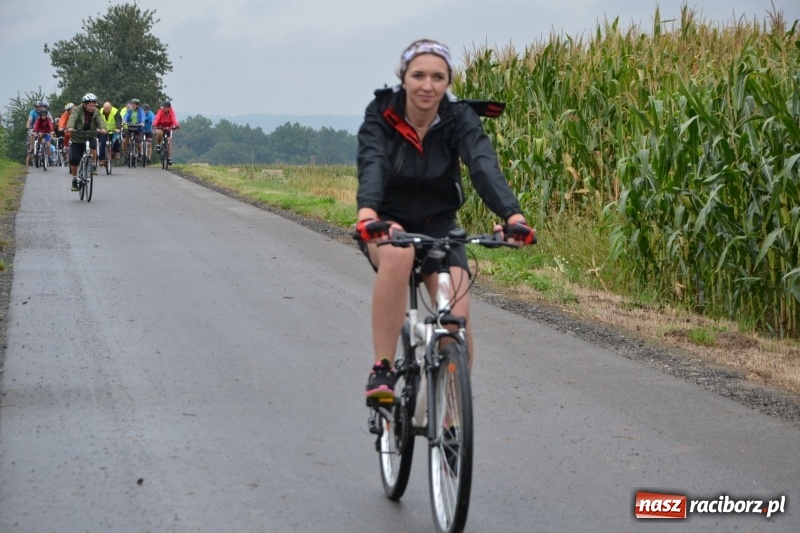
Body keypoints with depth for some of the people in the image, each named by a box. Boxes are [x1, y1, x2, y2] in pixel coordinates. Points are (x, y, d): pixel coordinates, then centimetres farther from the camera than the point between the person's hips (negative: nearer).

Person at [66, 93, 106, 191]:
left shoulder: (96, 112, -4)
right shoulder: (77, 110, -13)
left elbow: (100, 120, -20)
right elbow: (72, 118, -30)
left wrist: (102, 128, -43)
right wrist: (70, 127, -52)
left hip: (90, 136, 1)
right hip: (77, 137, -1)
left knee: (93, 146, -32)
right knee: (74, 160, -4)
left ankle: (94, 165, -11)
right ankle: (74, 180, 13)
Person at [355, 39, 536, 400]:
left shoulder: (459, 119, -15)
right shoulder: (382, 114, -17)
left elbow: (484, 165, -32)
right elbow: (372, 164, -35)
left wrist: (512, 215, -51)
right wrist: (367, 213, -56)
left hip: (439, 227, 2)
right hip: (387, 226, -1)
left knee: (458, 319, -18)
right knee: (398, 256, -38)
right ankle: (382, 370, -27)